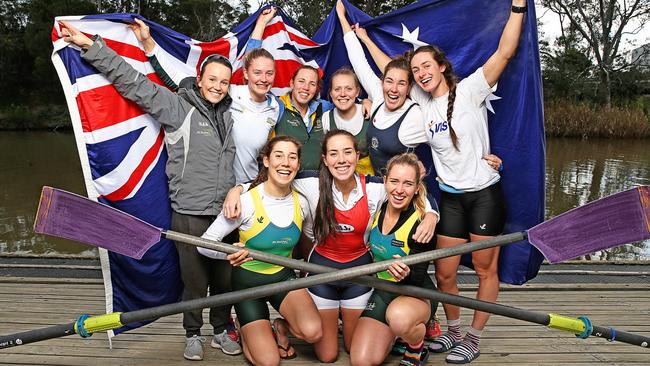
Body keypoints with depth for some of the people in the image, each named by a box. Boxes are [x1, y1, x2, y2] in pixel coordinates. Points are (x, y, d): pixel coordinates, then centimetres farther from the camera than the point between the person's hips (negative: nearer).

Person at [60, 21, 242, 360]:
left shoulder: (229, 112, 11)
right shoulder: (177, 106, -4)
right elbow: (132, 81, -8)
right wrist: (91, 46, -14)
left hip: (226, 213, 4)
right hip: (189, 214, -4)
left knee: (225, 278, 13)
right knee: (194, 280, 7)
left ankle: (221, 331, 32)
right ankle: (193, 334, 29)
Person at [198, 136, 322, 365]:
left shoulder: (301, 203, -9)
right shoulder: (246, 202, -22)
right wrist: (229, 253, -37)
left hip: (284, 276, 3)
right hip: (249, 280, -3)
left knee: (313, 332, -24)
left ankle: (282, 326, 12)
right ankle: (246, 331, 23)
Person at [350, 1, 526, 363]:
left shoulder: (469, 90, -8)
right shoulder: (423, 102, 5)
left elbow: (505, 52, -18)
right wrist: (365, 38, 21)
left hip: (485, 193, -4)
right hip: (450, 197, 5)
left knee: (486, 270, 7)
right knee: (444, 274, 6)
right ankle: (453, 331, 28)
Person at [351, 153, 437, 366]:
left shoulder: (421, 223, -20)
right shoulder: (377, 209, -5)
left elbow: (419, 277, -18)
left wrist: (405, 274, -39)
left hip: (415, 293, -4)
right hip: (381, 290, 5)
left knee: (399, 317, -41)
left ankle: (417, 348, -4)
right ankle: (395, 336, 20)